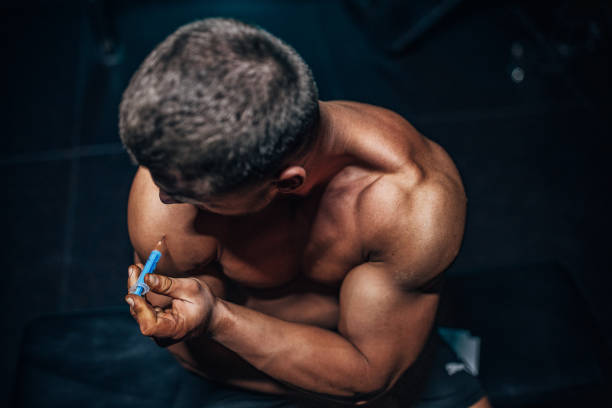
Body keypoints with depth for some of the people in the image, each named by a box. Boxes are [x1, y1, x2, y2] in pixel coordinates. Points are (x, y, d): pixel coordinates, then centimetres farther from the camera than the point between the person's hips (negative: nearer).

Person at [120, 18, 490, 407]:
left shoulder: (418, 203, -34)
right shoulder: (160, 209, -30)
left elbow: (369, 372, -23)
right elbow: (195, 351, -14)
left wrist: (218, 321, -36)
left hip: (383, 352, 1)